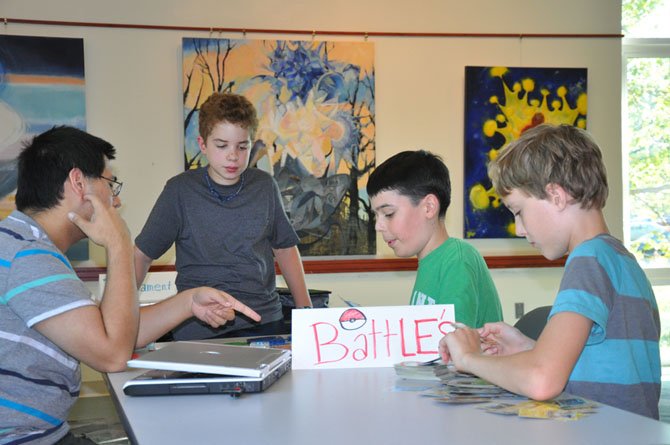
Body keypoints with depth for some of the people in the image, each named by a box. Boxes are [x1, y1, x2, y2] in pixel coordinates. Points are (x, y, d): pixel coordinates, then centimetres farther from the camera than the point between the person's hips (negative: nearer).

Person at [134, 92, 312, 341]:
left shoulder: (264, 187, 8)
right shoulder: (180, 191, 0)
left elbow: (285, 247, 20)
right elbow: (142, 254, 6)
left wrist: (305, 310, 15)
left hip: (263, 321, 2)